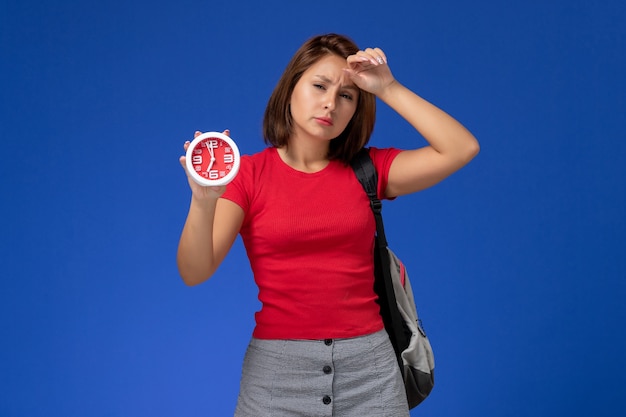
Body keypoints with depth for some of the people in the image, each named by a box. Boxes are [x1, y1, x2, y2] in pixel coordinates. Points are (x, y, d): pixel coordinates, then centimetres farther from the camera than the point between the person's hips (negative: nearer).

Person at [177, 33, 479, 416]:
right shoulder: (248, 173, -1)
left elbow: (462, 149, -7)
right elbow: (194, 272, -12)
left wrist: (389, 89, -9)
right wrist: (204, 200, -31)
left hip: (369, 362, 2)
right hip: (277, 363, -1)